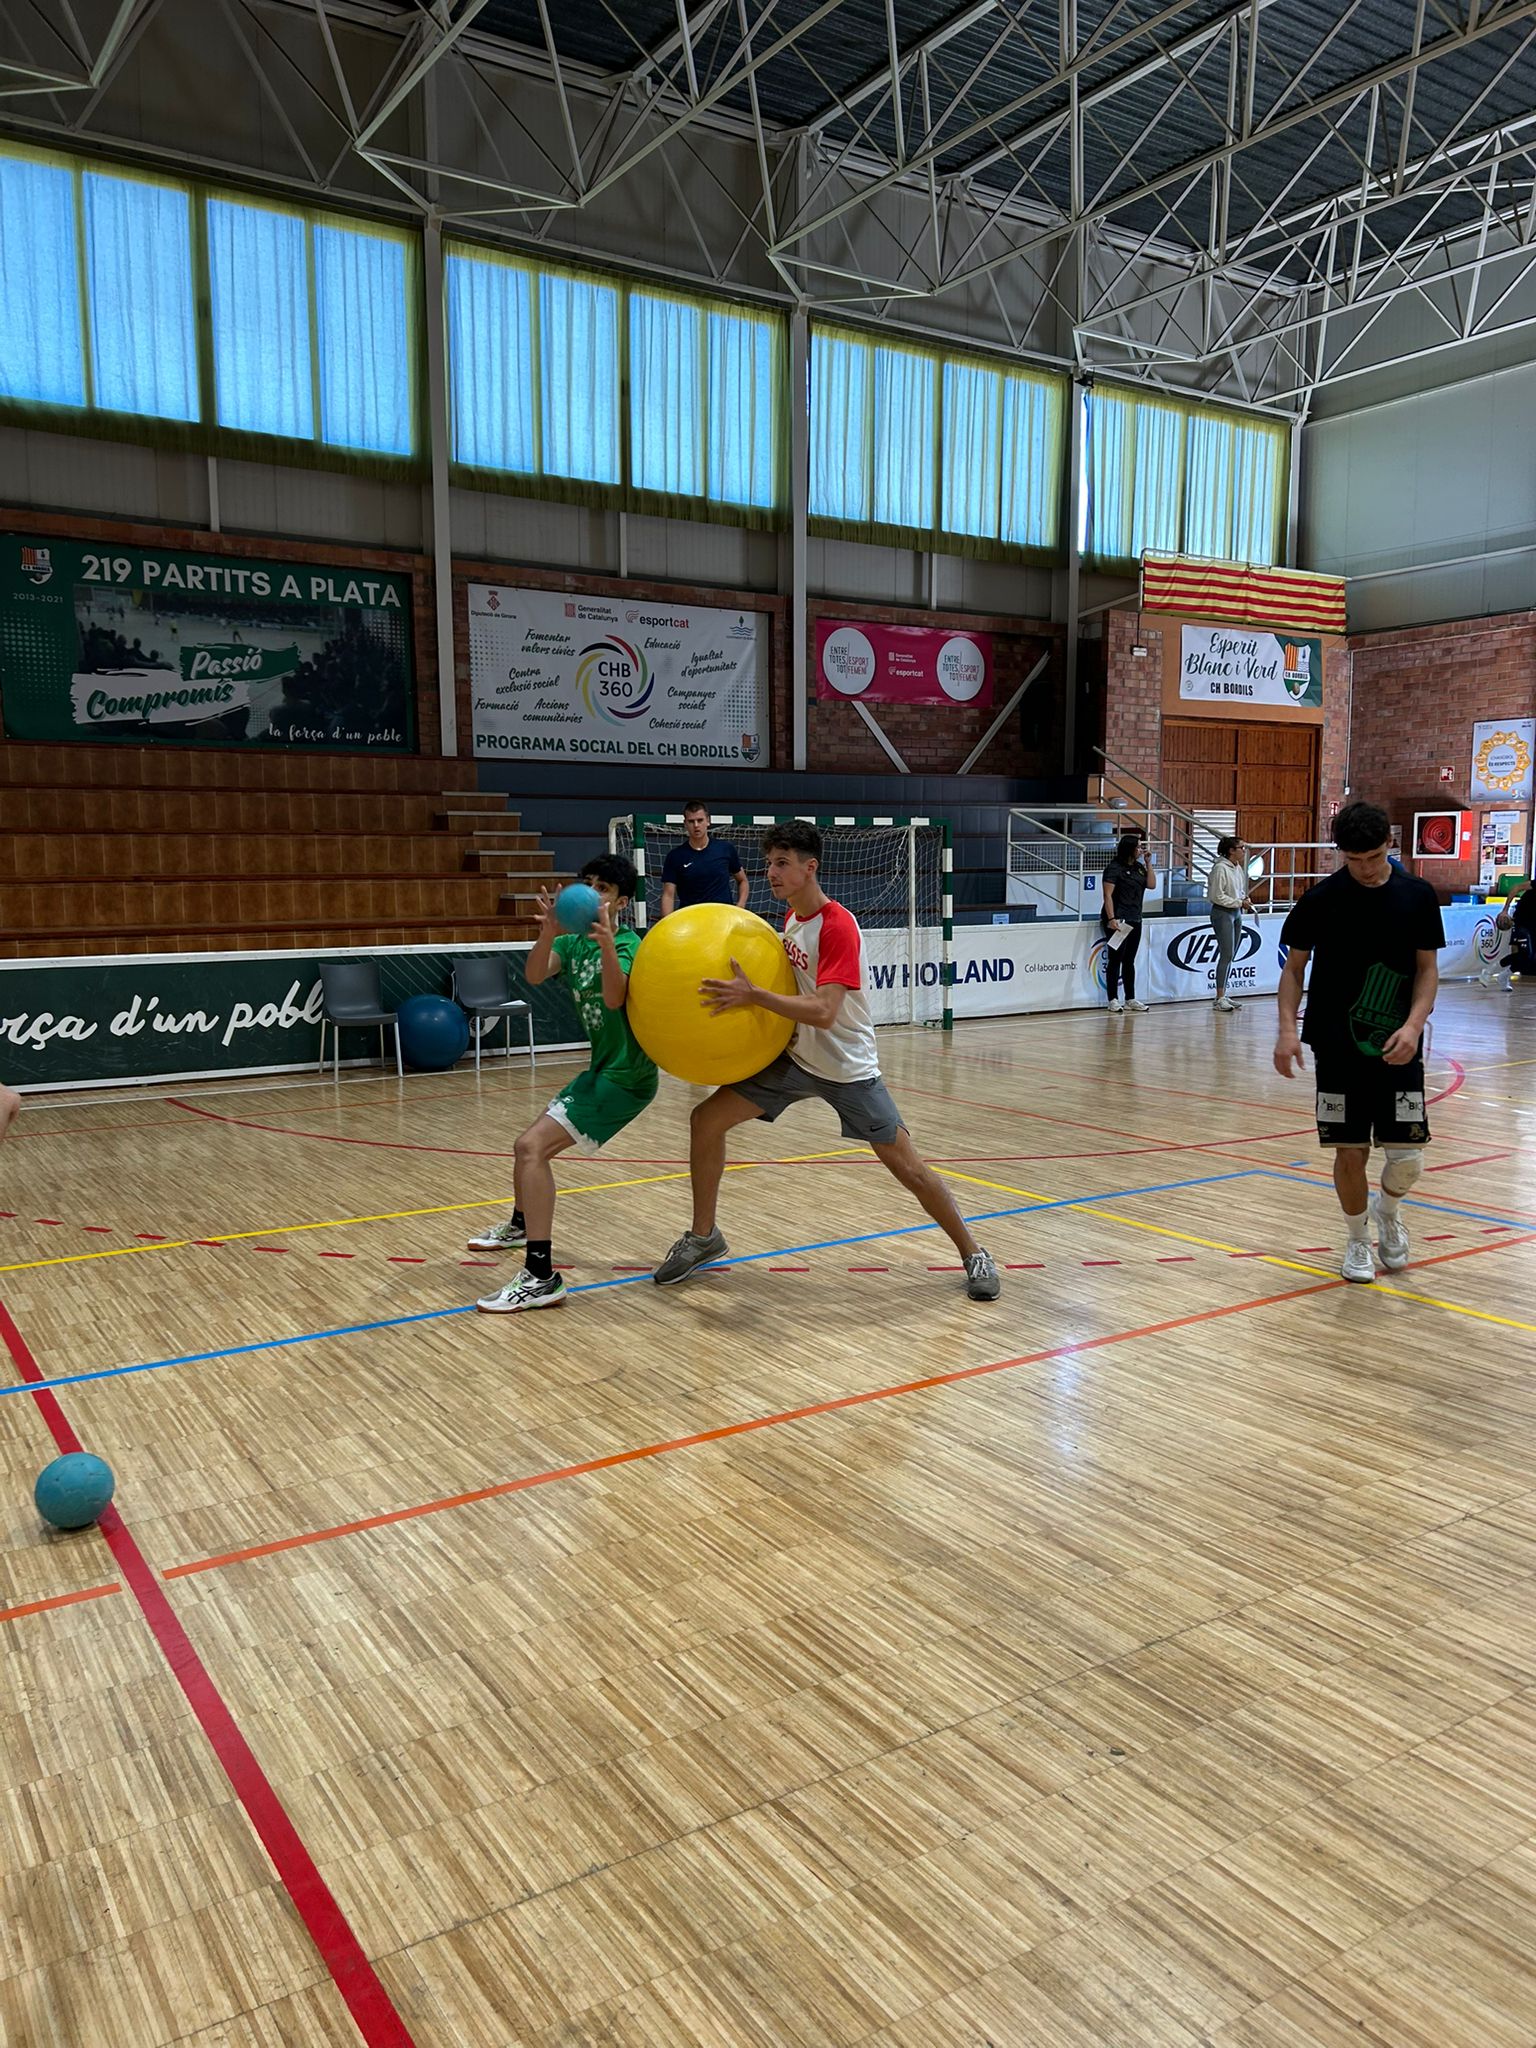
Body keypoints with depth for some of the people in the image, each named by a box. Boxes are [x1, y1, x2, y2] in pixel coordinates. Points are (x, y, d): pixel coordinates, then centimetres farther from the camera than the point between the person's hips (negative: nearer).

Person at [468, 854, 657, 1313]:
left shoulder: (628, 944, -15)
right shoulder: (574, 941, 6)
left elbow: (614, 998, -34)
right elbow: (534, 976, -12)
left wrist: (607, 944, -50)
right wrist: (548, 932, -30)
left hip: (625, 1075, -9)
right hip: (603, 1069, 9)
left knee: (532, 1146, -20)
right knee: (534, 1144, 23)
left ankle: (541, 1278, -22)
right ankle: (520, 1226, 52)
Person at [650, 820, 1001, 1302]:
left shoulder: (837, 926, -23)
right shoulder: (792, 917, 3)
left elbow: (823, 1012, -32)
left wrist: (754, 995, -34)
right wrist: (741, 991, 3)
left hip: (847, 1068, -7)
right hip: (795, 1057, 7)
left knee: (907, 1167, -6)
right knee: (706, 1120, -1)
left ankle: (973, 1255, 14)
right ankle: (703, 1236, 16)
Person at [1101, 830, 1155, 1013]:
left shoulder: (1139, 867, 13)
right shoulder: (1115, 868, -9)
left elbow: (1152, 885, 7)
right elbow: (1108, 895, -14)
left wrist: (1148, 863, 3)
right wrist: (1111, 919, -22)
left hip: (1135, 921, 7)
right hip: (1118, 921, -7)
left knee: (1129, 960, 12)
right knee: (1115, 959, -3)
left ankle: (1130, 999, 17)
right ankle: (1113, 999, 1)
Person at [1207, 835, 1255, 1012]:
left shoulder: (1238, 867, 12)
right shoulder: (1220, 868, -14)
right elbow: (1217, 896, -16)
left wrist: (1245, 899, 4)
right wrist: (1239, 902, -16)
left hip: (1236, 913, 9)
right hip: (1222, 913, -9)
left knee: (1231, 956, 9)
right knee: (1227, 955, -11)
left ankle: (1223, 995, 15)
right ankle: (1220, 998, -7)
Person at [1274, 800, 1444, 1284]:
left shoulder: (1417, 895, 0)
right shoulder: (1321, 899, -4)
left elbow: (1427, 968, 4)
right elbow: (1294, 967, 3)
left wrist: (1413, 1025, -12)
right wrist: (1288, 1029, -10)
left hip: (1398, 1048, 1)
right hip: (1338, 1048, -1)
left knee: (1407, 1157, -2)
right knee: (1350, 1153, 3)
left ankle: (1388, 1210, 32)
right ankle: (1359, 1240, 26)